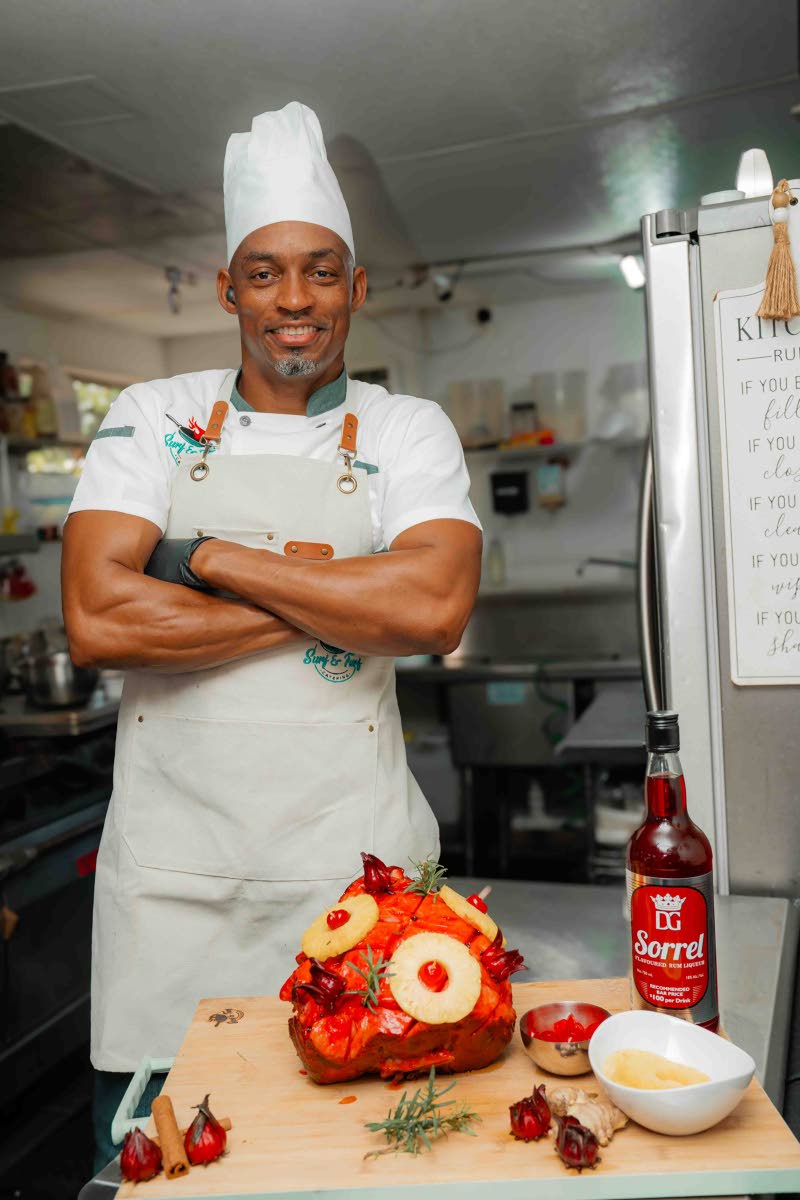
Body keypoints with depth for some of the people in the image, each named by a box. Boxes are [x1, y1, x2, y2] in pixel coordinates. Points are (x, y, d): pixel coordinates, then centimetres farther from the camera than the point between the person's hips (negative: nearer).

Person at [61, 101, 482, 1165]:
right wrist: (334, 604, -13)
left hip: (354, 865, 0)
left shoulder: (408, 431, 2)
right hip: (167, 868, 1)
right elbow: (96, 622, -11)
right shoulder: (153, 419, 3)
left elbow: (433, 609, -17)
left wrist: (208, 556, -14)